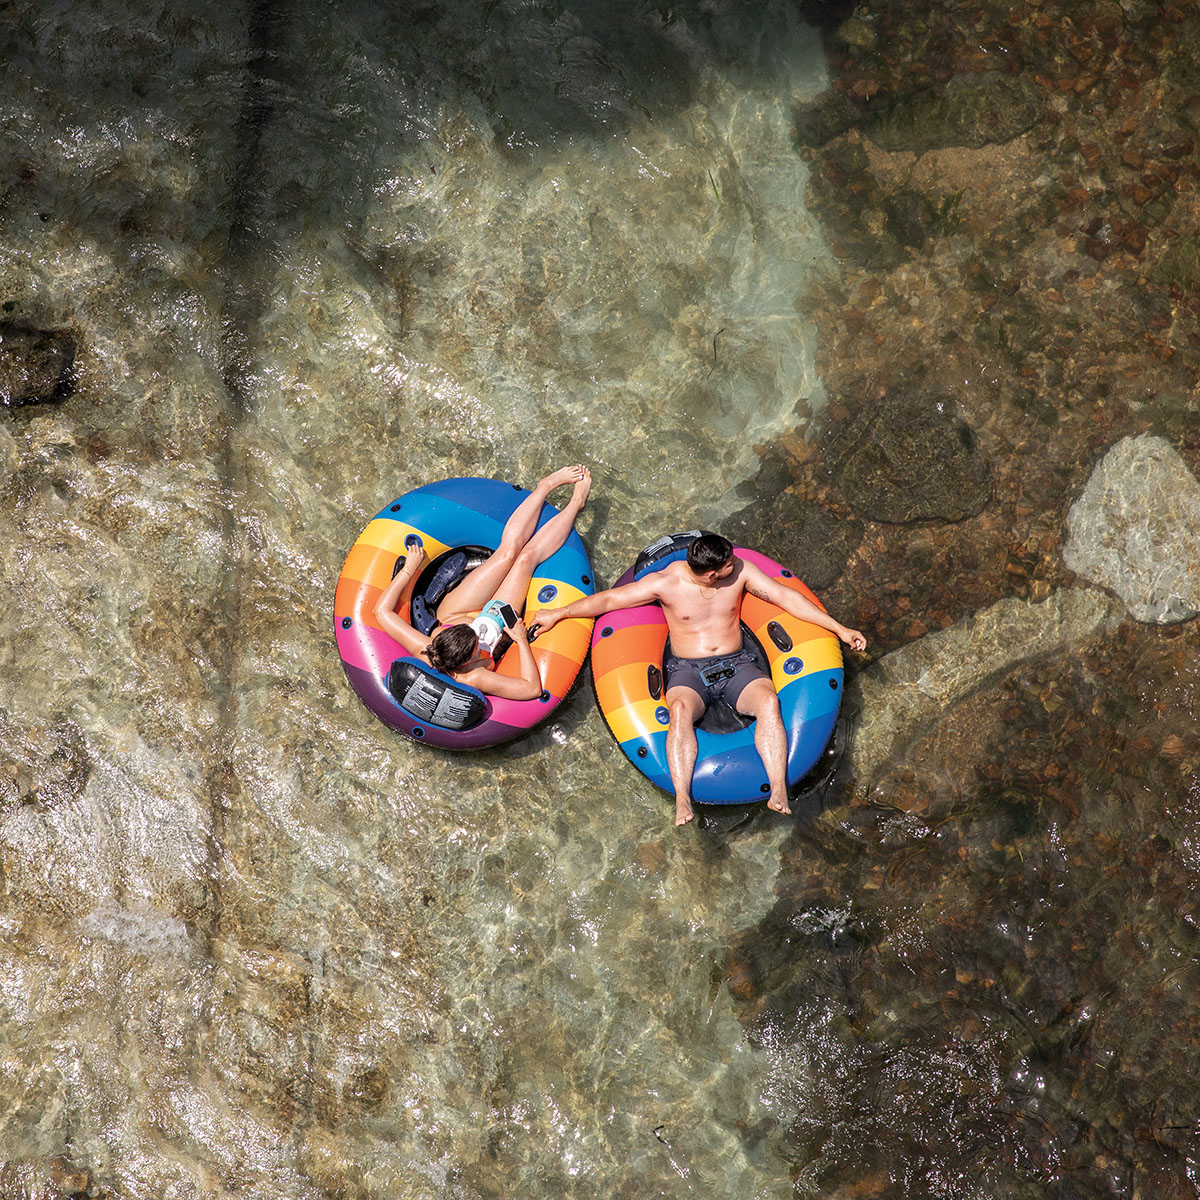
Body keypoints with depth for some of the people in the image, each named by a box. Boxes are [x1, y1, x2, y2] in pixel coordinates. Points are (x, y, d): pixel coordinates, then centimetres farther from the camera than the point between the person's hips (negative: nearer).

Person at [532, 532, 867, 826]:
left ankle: (779, 793, -39)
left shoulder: (740, 572, 1)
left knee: (768, 699, -30)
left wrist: (840, 629, 3)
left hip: (735, 665, 2)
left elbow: (787, 597, 4)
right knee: (681, 709, -36)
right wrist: (557, 614, 1)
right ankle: (682, 802, -47)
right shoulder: (666, 582, -6)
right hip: (687, 669, -2)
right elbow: (608, 599, -1)